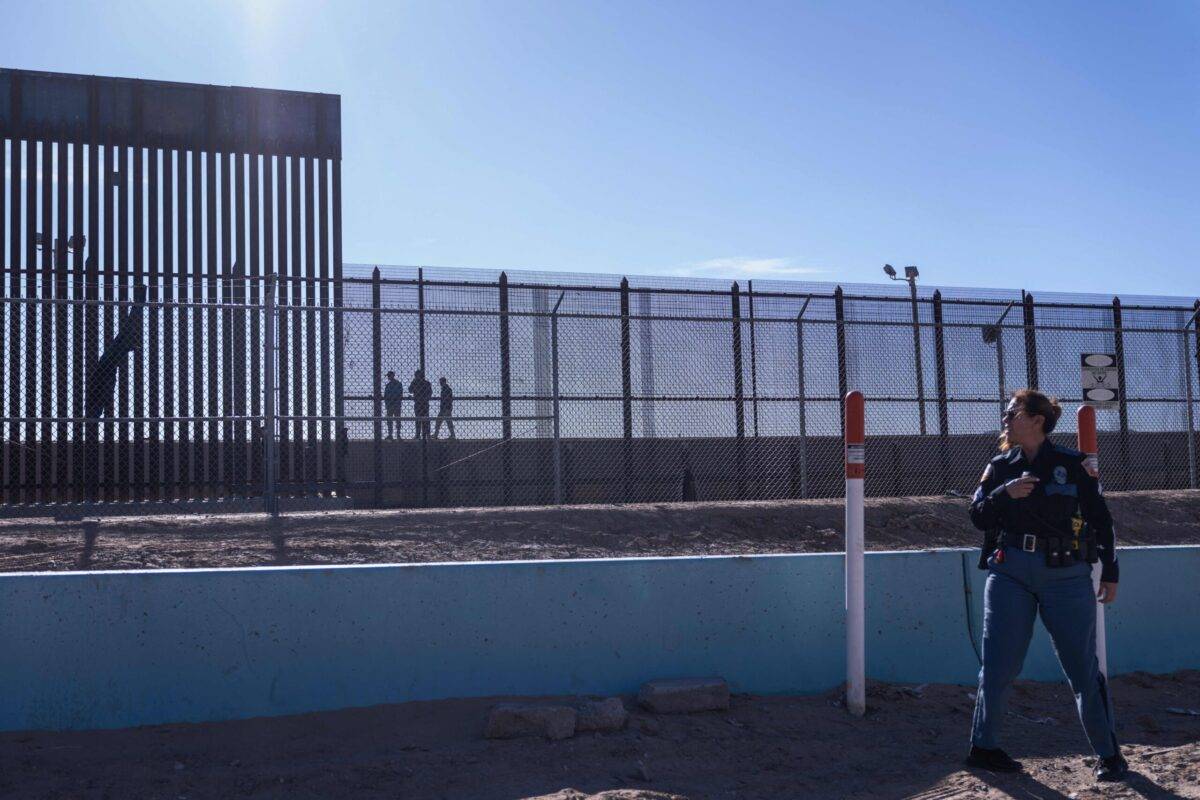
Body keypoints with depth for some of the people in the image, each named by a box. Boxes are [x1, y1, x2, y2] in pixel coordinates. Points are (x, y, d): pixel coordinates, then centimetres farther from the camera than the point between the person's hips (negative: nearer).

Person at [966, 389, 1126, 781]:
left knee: (1083, 668, 0)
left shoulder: (1073, 463, 0)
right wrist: (1004, 493, -13)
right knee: (998, 666, 3)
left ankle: (1109, 755, 13)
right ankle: (982, 746, 17)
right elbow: (977, 516, 5)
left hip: (1066, 575, -2)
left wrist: (1109, 573, 4)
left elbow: (1100, 520, 5)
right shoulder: (999, 466, 8)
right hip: (1010, 573, 2)